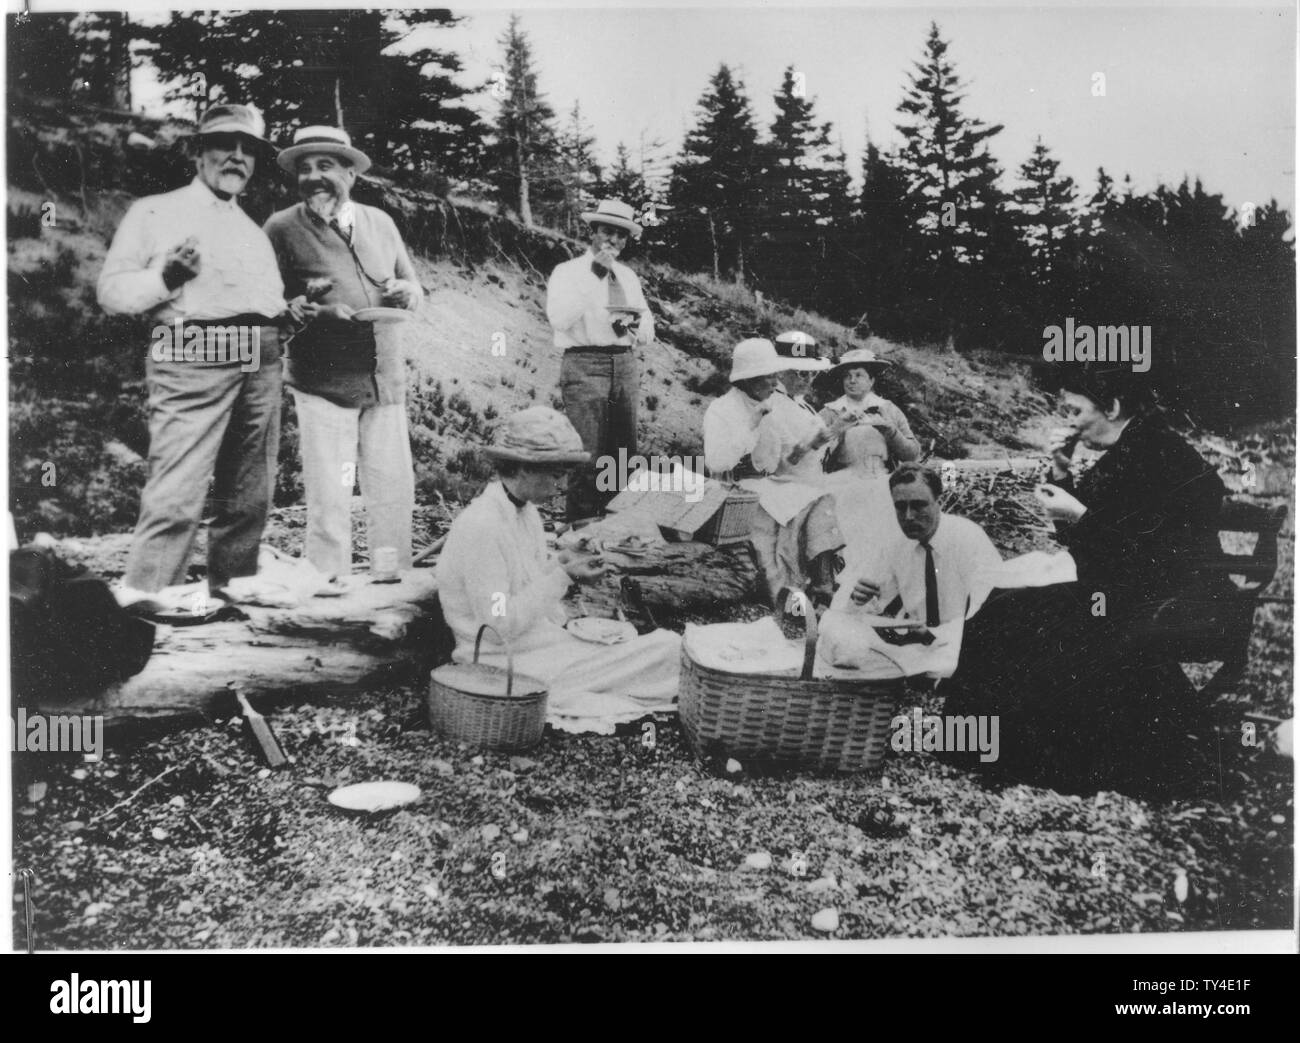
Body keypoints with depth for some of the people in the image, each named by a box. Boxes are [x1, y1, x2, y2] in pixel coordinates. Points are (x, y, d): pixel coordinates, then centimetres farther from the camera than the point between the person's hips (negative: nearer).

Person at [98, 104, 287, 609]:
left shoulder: (255, 230, 27)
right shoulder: (154, 212, 10)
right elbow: (111, 291, 4)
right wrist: (164, 277, -14)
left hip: (260, 364, 6)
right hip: (192, 359, -6)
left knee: (249, 492, 6)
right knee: (178, 487, -16)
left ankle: (231, 586, 16)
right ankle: (142, 597, -11)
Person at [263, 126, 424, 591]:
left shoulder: (380, 222, 13)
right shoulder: (282, 229, 0)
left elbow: (415, 287, 19)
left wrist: (404, 291, -4)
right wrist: (315, 311, -21)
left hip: (386, 380, 4)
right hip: (322, 382, -4)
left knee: (395, 486, 6)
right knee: (328, 492, -4)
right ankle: (329, 580, 8)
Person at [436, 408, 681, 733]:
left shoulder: (527, 514, 9)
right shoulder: (481, 526, -20)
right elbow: (498, 626, -22)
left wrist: (561, 562, 1)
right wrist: (562, 575, -19)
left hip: (546, 640, 9)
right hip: (511, 667, -9)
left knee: (669, 644, -7)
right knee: (667, 650, -19)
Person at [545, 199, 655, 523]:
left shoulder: (629, 277, 19)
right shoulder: (568, 271, 2)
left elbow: (648, 334, 19)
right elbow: (559, 319, -16)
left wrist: (635, 324, -5)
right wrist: (593, 276, -16)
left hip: (625, 365, 6)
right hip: (585, 365, -6)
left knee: (624, 456, 6)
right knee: (588, 456, -13)